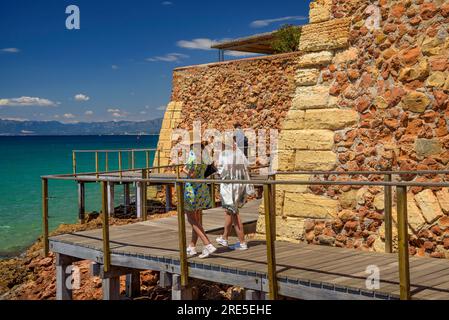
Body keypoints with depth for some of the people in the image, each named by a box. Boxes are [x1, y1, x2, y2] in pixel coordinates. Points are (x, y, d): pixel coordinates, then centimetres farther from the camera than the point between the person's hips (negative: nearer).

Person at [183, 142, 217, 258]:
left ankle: (208, 245, -9)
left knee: (191, 220, 0)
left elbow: (192, 174, -21)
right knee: (197, 220, 13)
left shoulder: (193, 153, -16)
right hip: (203, 188, 8)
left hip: (192, 188, -8)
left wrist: (185, 170, -4)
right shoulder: (204, 153, 6)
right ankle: (192, 247, 22)